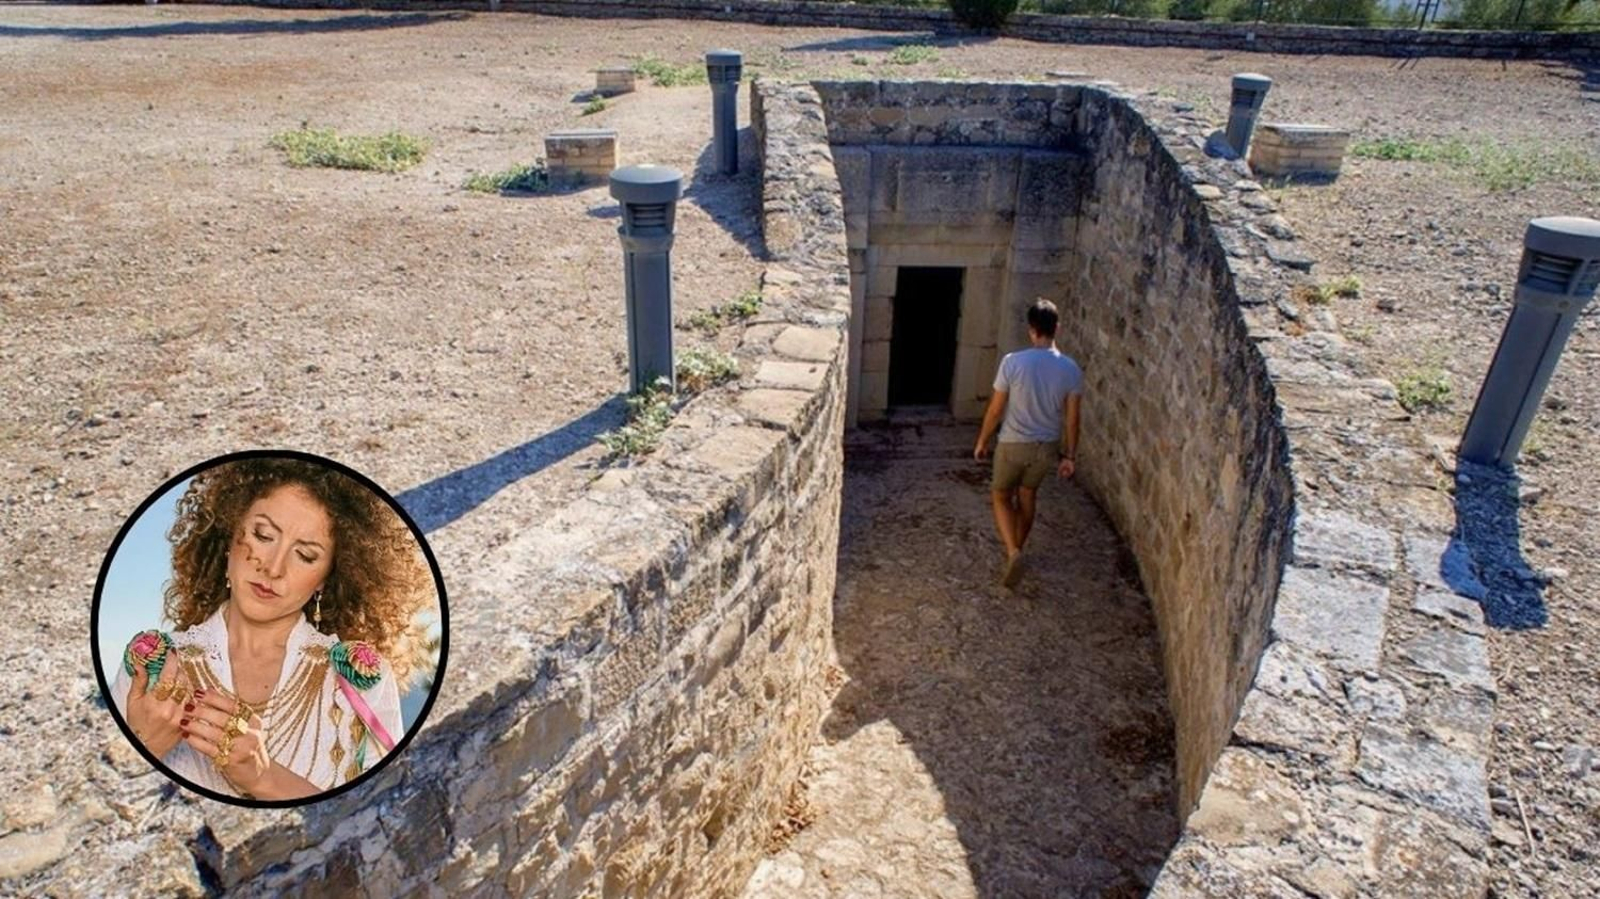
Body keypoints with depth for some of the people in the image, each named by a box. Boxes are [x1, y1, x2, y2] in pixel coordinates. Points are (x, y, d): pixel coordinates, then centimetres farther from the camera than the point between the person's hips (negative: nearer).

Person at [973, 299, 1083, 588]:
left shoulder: (1013, 362, -19)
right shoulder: (1071, 369, -10)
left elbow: (996, 409, -11)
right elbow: (1072, 419, -3)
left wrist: (982, 442, 3)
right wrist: (1069, 455, 9)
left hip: (1014, 444, -3)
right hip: (1047, 447, 3)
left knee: (1001, 495, 16)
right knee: (1028, 494, 25)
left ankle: (1013, 552, -3)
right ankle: (1016, 549, 39)